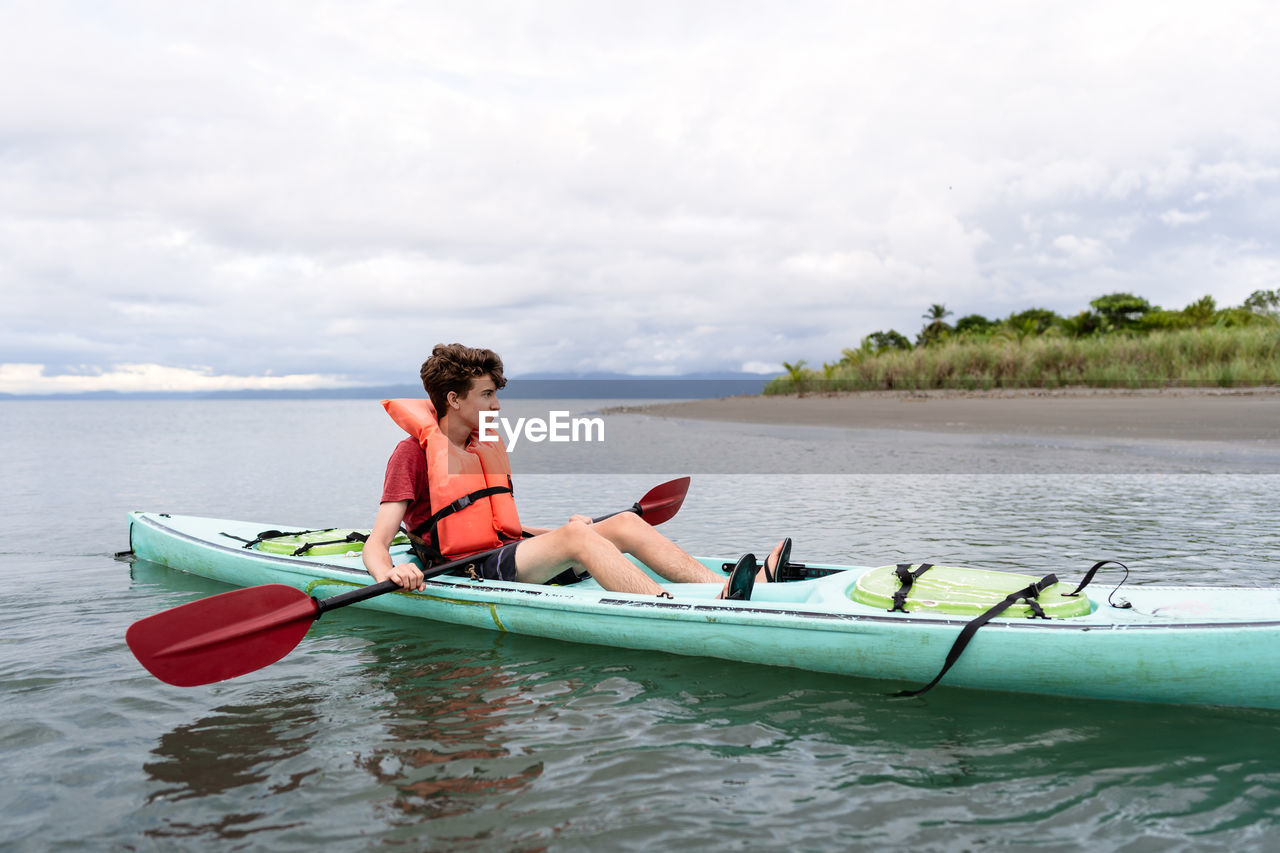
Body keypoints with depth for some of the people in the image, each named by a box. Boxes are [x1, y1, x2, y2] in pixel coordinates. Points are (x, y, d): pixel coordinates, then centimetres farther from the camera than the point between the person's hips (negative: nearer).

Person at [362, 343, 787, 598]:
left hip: (507, 554, 8)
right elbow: (375, 544, -12)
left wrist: (558, 533, 17)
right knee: (576, 535, -31)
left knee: (625, 523, -10)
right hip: (468, 574, -8)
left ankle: (740, 587, -24)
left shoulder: (484, 448, 19)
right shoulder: (413, 452, -4)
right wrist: (389, 574, -35)